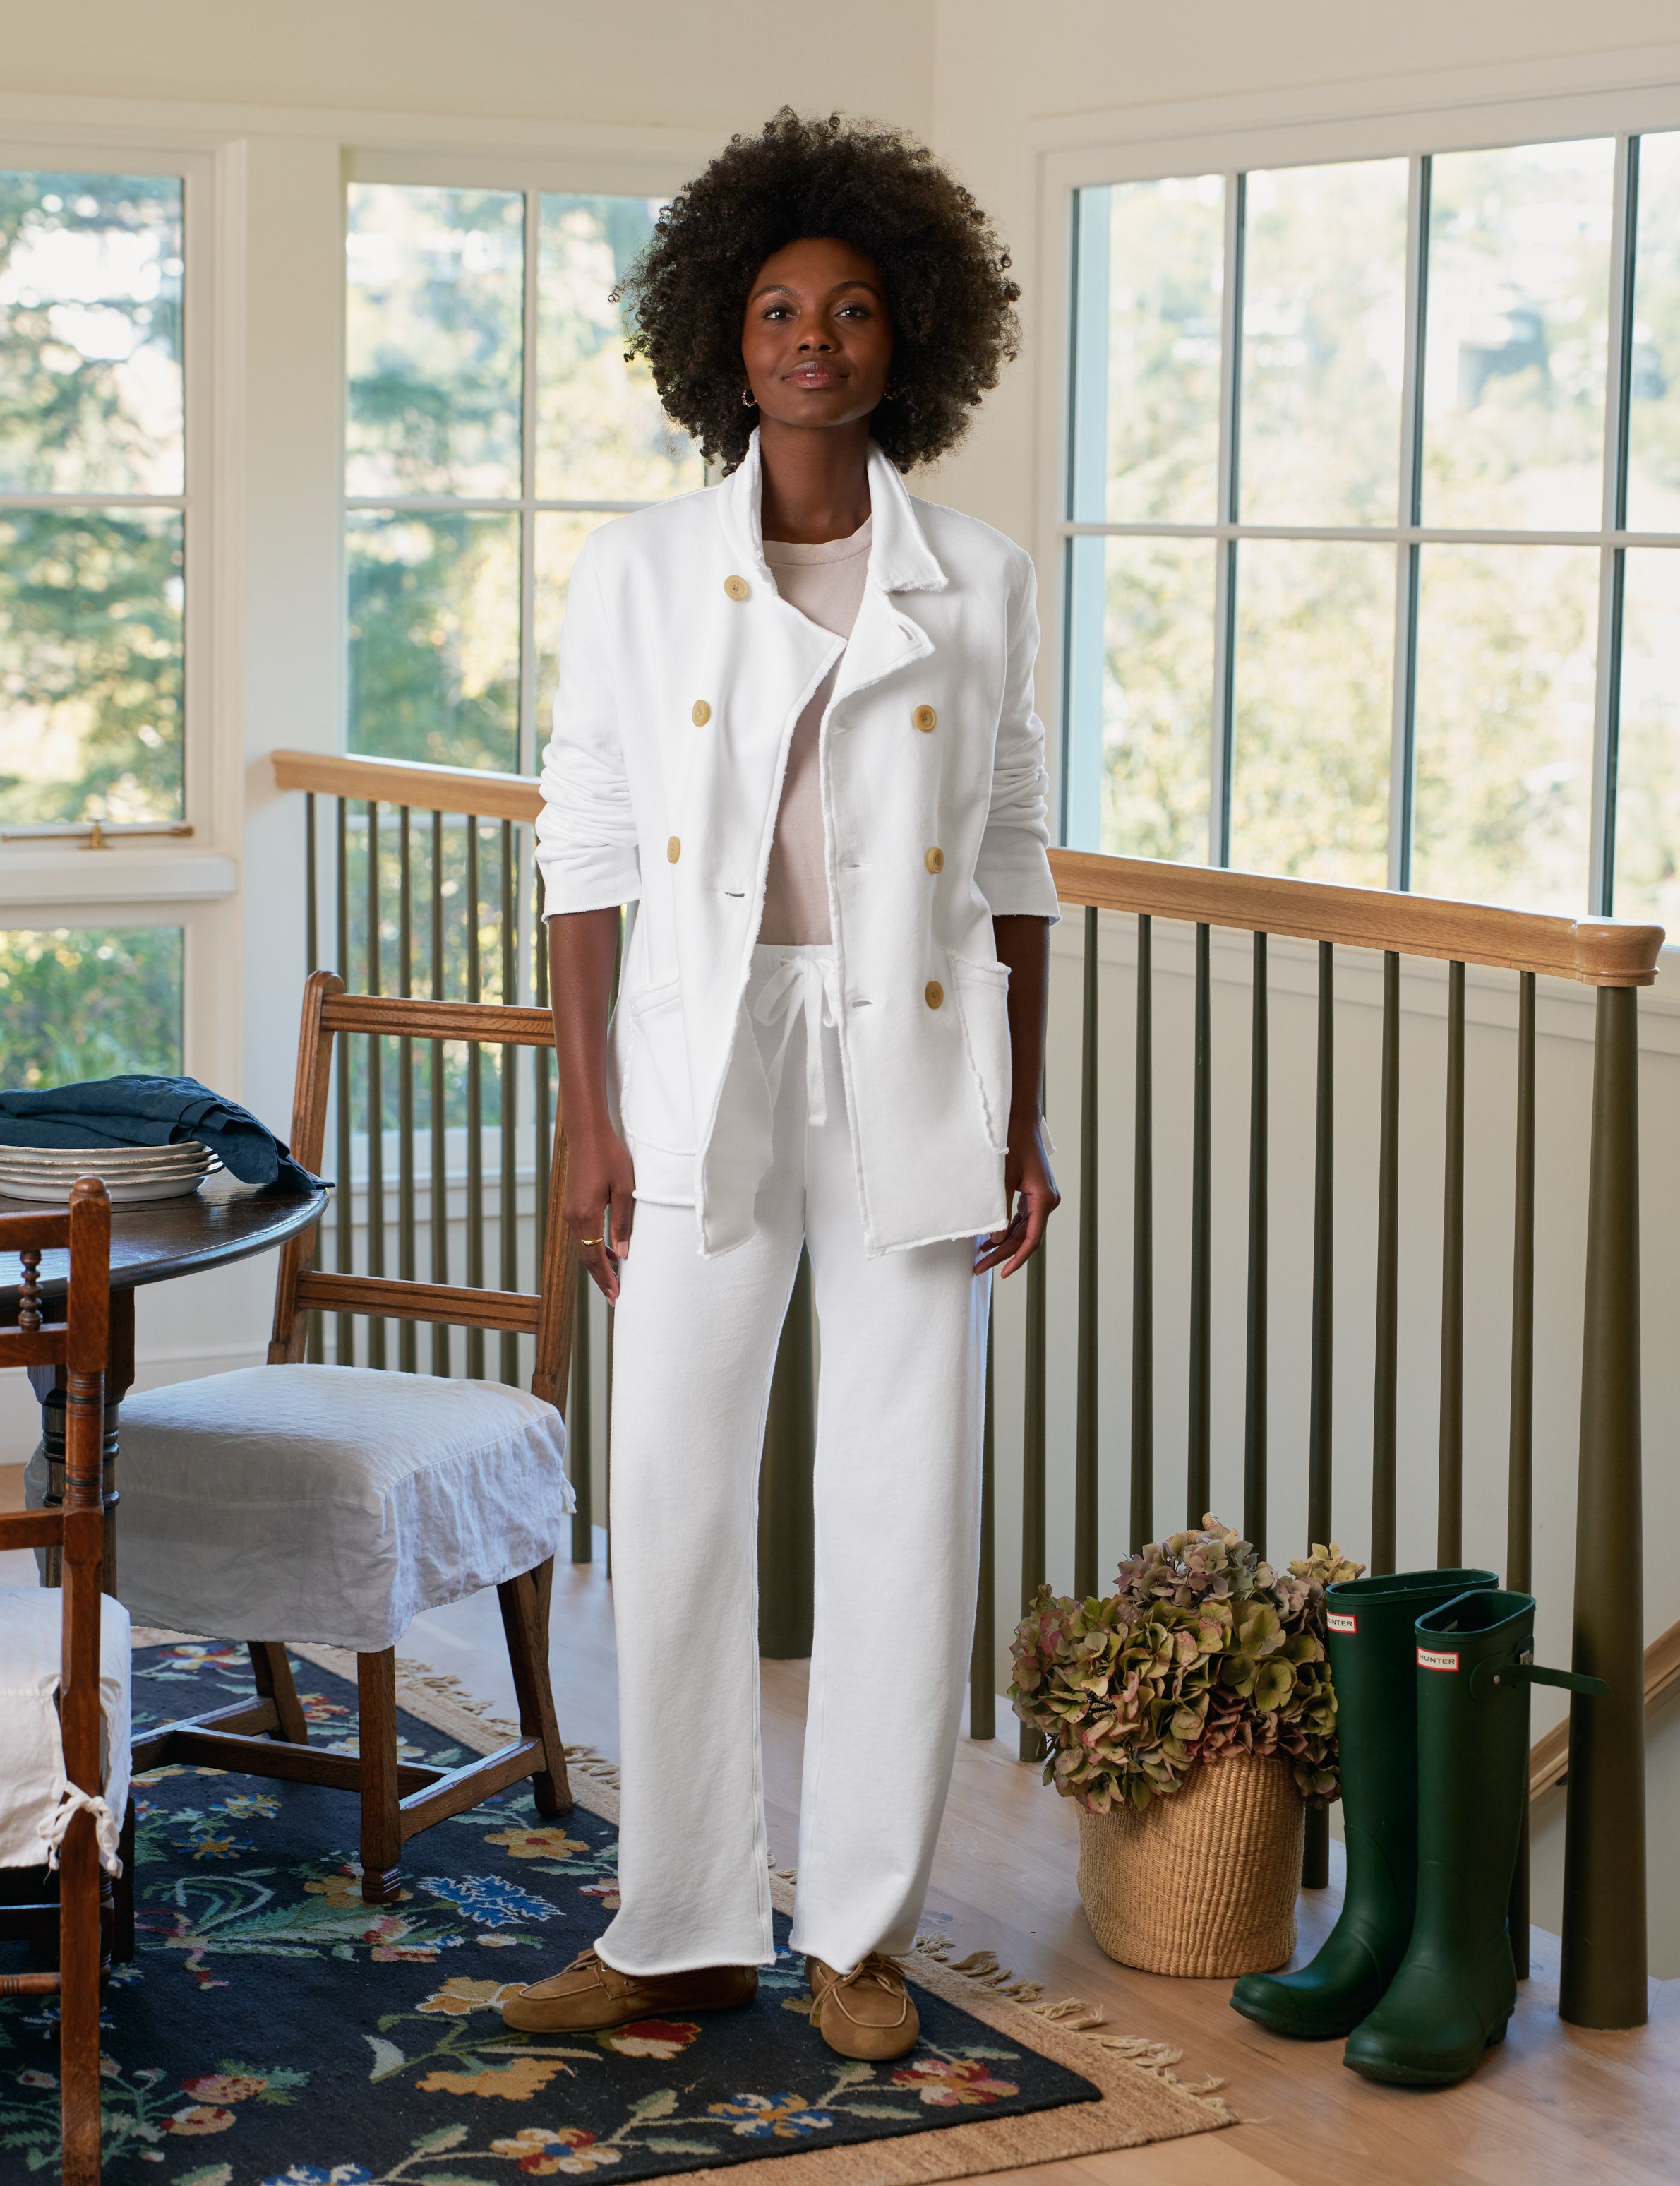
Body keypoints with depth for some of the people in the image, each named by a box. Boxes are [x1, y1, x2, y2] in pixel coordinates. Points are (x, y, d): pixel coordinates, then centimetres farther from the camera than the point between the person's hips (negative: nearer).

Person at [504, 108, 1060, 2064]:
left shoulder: (978, 584, 5)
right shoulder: (641, 572, 3)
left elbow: (1014, 863, 8)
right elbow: (586, 852, 2)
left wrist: (1024, 1126, 4)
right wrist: (587, 1118, -4)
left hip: (913, 1077, 1)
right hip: (701, 1072, 0)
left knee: (903, 1502, 3)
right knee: (674, 1498, 1)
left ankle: (861, 1930, 17)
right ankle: (683, 1929, 15)